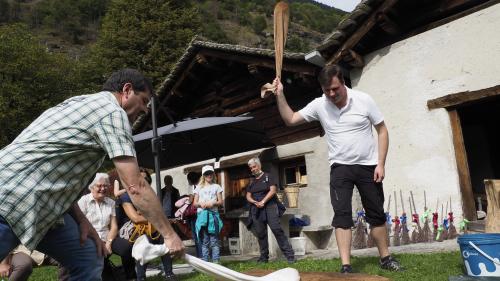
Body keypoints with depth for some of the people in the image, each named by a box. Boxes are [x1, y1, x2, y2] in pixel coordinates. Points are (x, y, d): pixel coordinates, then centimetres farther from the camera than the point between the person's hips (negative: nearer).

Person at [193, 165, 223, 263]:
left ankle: (215, 261, -3)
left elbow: (220, 202, 8)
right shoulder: (199, 188, 15)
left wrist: (213, 203, -12)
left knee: (214, 240, -5)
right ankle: (205, 261, 4)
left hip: (213, 214, -1)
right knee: (204, 241, 1)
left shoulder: (216, 187, 12)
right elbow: (195, 203, 12)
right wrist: (200, 203, -9)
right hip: (202, 214, 1)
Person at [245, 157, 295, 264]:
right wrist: (255, 202, -7)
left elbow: (273, 190, -5)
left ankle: (289, 254, -13)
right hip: (256, 209, 5)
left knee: (277, 229, -14)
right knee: (260, 233, 4)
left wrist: (263, 201, -14)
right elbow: (248, 196, 14)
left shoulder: (268, 177, 5)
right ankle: (264, 257, 14)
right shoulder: (251, 182, 19)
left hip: (269, 206, -5)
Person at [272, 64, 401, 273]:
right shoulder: (319, 105, -5)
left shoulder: (364, 100, -9)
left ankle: (385, 258, 26)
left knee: (377, 214, 9)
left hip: (368, 166, 0)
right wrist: (280, 96, -14)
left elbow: (382, 130, -3)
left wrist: (380, 163, -9)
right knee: (342, 214, -10)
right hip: (340, 167, 0)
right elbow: (290, 120, 0)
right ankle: (346, 266, -6)